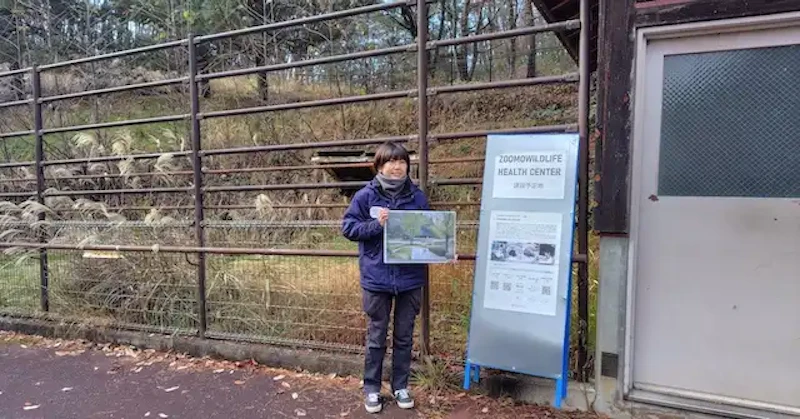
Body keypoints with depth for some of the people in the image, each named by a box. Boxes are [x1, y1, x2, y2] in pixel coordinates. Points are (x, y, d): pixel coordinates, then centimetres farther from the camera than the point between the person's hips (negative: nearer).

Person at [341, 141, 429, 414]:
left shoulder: (418, 197, -1)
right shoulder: (366, 196, -7)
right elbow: (348, 228, -5)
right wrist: (376, 224, -18)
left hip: (410, 279, 2)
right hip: (377, 279, -2)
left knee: (404, 337, 16)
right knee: (376, 338, 13)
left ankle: (400, 386, 34)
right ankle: (371, 389, 30)